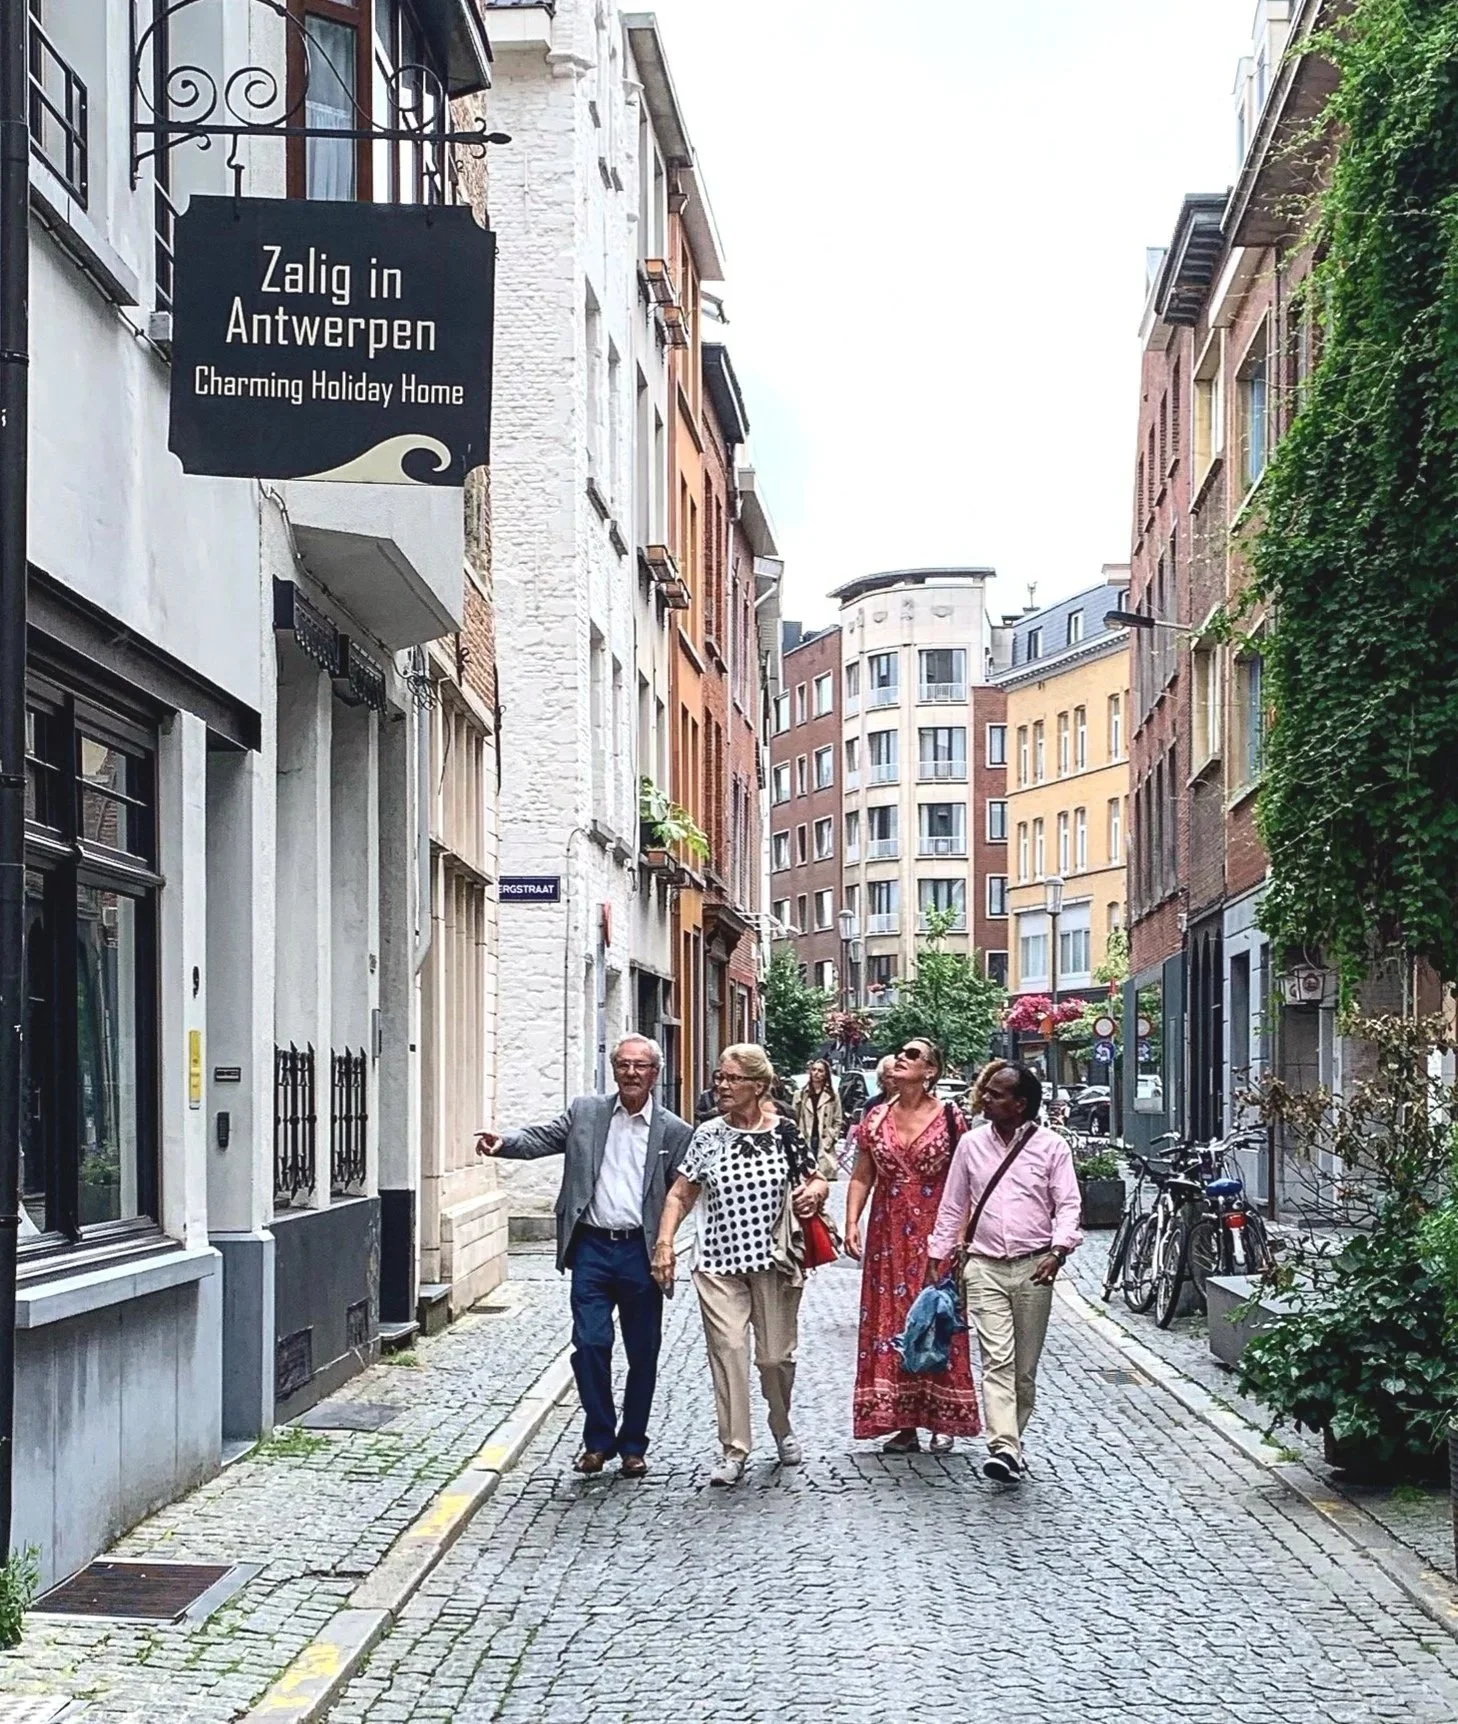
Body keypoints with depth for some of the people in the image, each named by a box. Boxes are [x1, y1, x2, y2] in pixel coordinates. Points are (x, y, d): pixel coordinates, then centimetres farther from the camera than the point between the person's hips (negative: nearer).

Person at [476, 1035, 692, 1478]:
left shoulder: (674, 1132, 2)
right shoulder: (585, 1113, 7)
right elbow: (541, 1138, 1)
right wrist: (502, 1143, -18)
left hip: (641, 1252, 0)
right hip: (591, 1247, 0)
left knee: (642, 1353, 7)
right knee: (590, 1344, -5)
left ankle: (632, 1445, 21)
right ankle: (598, 1439, 10)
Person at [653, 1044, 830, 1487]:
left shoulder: (784, 1133, 0)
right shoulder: (708, 1136, 3)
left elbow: (817, 1182, 10)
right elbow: (681, 1195, 7)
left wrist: (814, 1191, -13)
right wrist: (664, 1242, -5)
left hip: (775, 1262, -1)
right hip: (719, 1263, 1)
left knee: (776, 1356, 5)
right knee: (727, 1350, -9)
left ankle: (782, 1427, 34)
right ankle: (734, 1450, -2)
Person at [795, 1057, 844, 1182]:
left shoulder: (832, 1096, 8)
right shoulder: (801, 1095, 12)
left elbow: (838, 1121, 6)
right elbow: (794, 1120, 8)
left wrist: (830, 1139, -5)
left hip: (824, 1144, -1)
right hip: (804, 1143, 1)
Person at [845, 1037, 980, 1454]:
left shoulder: (949, 1118, -4)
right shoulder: (876, 1117, 6)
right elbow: (862, 1177, 9)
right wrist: (852, 1222, -3)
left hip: (935, 1233, -4)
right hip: (889, 1236, 4)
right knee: (890, 1322, 4)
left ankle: (942, 1421, 10)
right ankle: (902, 1424, 11)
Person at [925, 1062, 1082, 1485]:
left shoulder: (1052, 1146, 0)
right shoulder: (971, 1144, 8)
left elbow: (1068, 1205, -3)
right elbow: (952, 1206, 15)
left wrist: (1058, 1251, -18)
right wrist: (936, 1257, 12)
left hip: (1034, 1268, -1)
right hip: (985, 1267, 1)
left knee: (1025, 1367, 6)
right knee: (997, 1360, -12)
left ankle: (1011, 1441, 21)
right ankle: (1004, 1449, -22)